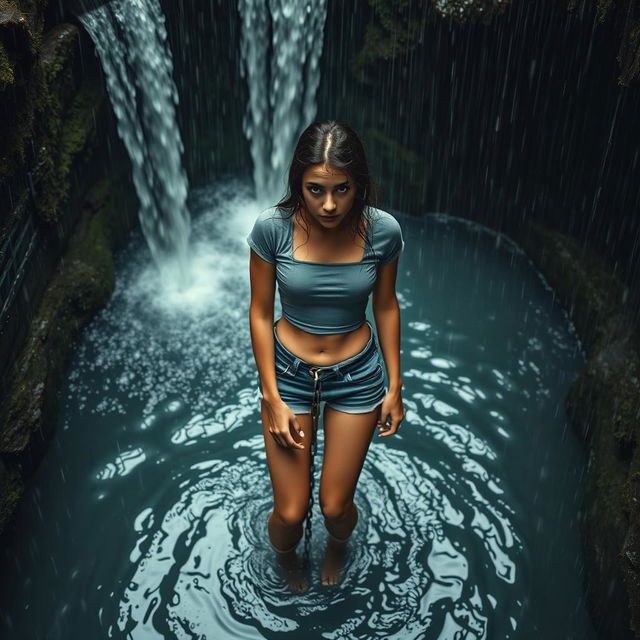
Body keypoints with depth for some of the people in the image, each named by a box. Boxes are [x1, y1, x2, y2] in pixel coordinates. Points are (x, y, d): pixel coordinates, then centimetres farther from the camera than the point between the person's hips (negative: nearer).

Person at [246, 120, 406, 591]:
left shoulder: (382, 230, -17)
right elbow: (260, 312, -9)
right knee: (290, 513, 6)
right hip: (288, 370, 0)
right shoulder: (272, 227, -20)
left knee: (335, 507, 11)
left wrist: (395, 385, 2)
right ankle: (285, 553, 45)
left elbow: (386, 305, -1)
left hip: (357, 374, 1)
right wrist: (273, 399, -9)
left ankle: (337, 546, 50)